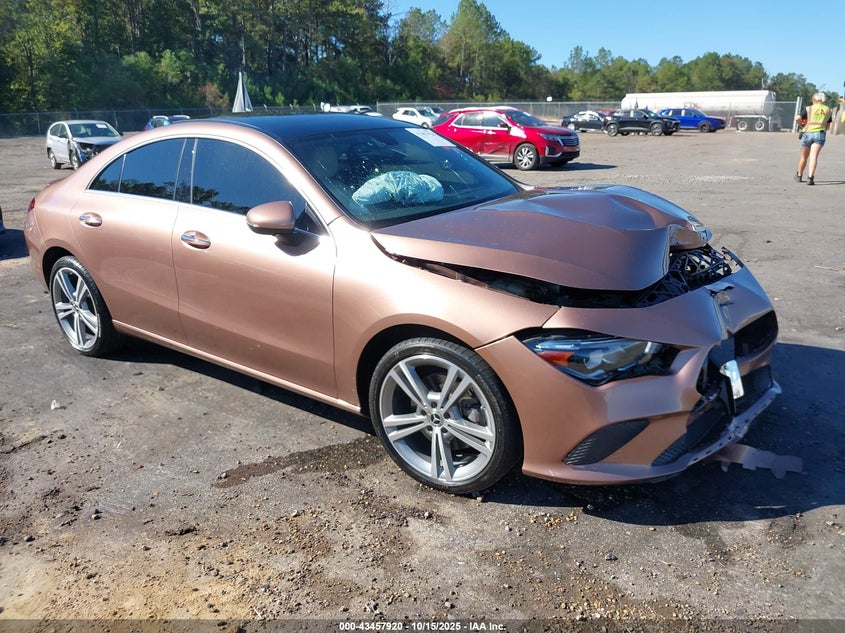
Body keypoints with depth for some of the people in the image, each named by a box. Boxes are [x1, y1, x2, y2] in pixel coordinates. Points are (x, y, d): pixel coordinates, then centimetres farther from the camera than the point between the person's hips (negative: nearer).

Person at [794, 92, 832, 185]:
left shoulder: (809, 108, 5)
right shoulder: (828, 110, 15)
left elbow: (797, 118, -8)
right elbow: (828, 126, 20)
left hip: (808, 133, -1)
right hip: (820, 134, 1)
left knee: (804, 157, 14)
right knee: (814, 156, -12)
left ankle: (799, 176, 33)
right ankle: (811, 177, -30)